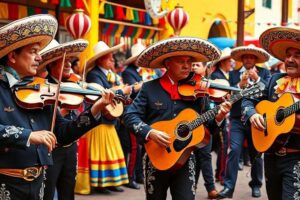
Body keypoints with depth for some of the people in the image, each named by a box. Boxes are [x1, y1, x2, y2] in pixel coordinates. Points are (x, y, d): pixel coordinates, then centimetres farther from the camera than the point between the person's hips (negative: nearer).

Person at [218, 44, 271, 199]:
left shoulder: (264, 73, 7)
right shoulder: (233, 74, 9)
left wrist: (257, 78, -17)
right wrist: (240, 85, -18)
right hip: (238, 119, 0)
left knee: (256, 153, 9)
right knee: (233, 150, -10)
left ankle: (256, 185, 23)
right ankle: (228, 187, -9)